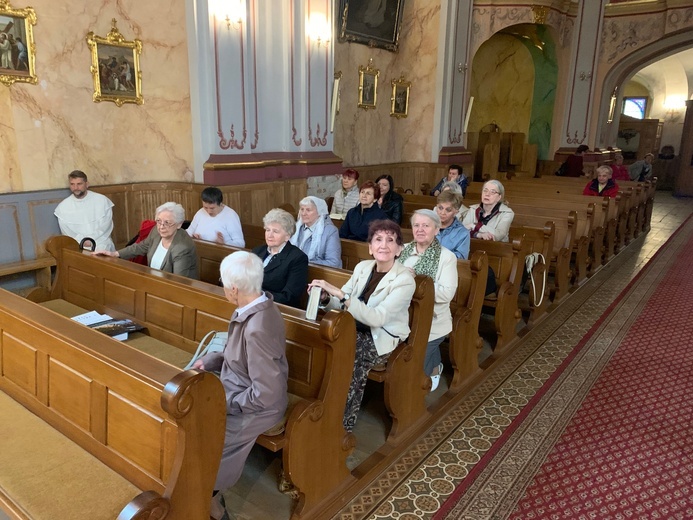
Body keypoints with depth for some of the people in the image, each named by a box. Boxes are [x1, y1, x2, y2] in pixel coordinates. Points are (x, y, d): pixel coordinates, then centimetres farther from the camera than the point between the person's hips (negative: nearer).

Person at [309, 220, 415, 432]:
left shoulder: (405, 280, -16)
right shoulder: (363, 266, 1)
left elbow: (377, 318, -28)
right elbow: (341, 304, 4)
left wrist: (340, 293, -34)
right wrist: (325, 297, -20)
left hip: (383, 338, -5)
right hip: (357, 329, 5)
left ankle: (342, 424, -8)